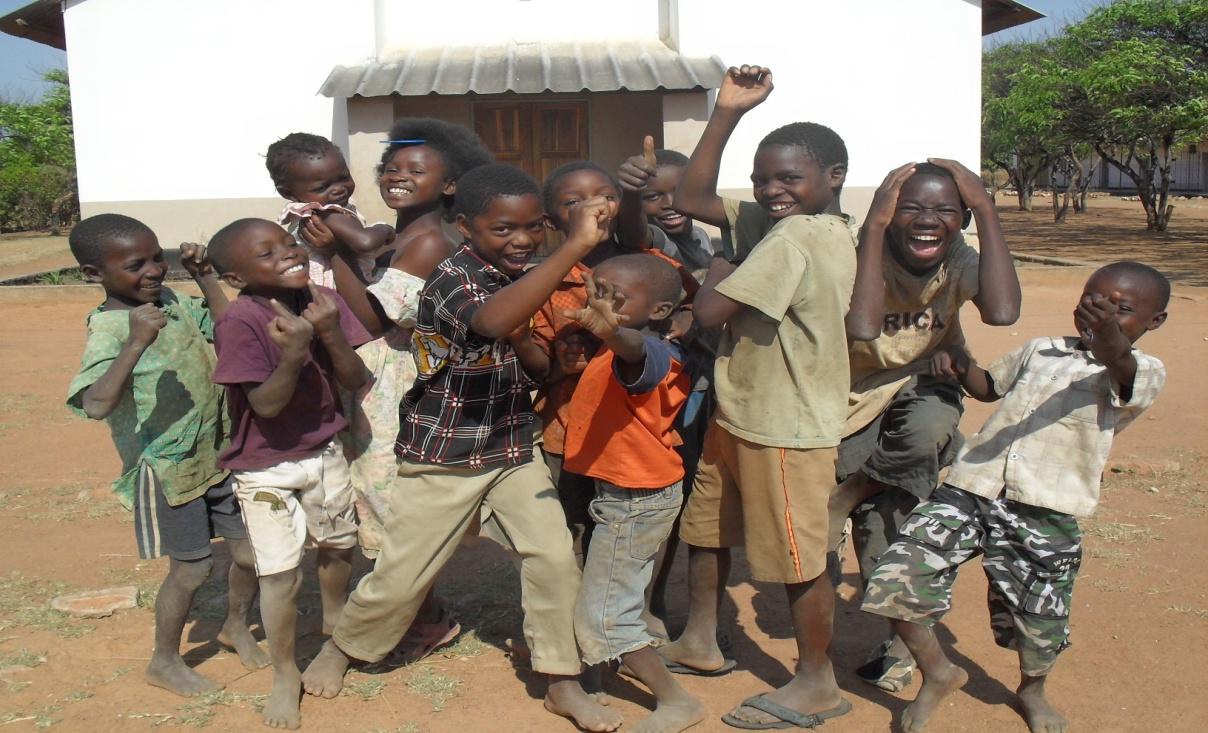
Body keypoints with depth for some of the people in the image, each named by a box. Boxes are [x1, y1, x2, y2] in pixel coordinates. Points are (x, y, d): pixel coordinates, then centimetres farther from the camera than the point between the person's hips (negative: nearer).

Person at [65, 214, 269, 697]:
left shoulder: (172, 301, -1)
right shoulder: (108, 329, -22)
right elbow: (96, 404, -37)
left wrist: (203, 276, 1)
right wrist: (136, 343, -47)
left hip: (217, 455, 7)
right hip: (166, 471, -7)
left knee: (250, 551, 12)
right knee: (191, 568, 5)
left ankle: (236, 626, 41)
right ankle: (164, 662, 29)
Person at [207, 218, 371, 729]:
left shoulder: (324, 301, -8)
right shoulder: (240, 322, -24)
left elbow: (354, 380, -9)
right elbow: (266, 405, -25)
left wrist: (331, 334, -26)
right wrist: (294, 353, -39)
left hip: (325, 454, 6)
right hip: (267, 468, -5)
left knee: (339, 545, 22)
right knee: (281, 573, -4)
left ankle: (335, 622, 52)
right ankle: (285, 674, 19)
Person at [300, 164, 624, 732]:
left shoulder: (526, 279, 1)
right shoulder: (453, 279, -23)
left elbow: (544, 370, 5)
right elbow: (492, 321, -48)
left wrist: (523, 341, -18)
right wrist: (577, 245, -51)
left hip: (514, 447, 6)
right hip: (444, 454, -5)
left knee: (555, 556, -5)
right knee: (401, 575, 8)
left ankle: (563, 683, 12)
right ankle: (341, 647, 37)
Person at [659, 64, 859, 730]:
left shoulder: (795, 237, -23)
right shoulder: (829, 231, 7)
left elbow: (710, 311, -27)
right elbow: (692, 197, 12)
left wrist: (717, 270, -5)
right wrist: (727, 112, 4)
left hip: (783, 429, -10)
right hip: (740, 414, 10)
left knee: (798, 559, 6)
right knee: (705, 526, 21)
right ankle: (699, 644, 39)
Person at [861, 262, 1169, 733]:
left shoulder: (1143, 372, 2)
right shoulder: (1040, 350, 18)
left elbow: (1123, 374, -23)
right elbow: (990, 386, 34)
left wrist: (1110, 344, -47)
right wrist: (961, 366, 11)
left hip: (1046, 512, -3)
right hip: (971, 486, 4)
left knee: (1039, 623, 8)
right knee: (898, 580, -7)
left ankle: (1032, 690, 44)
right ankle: (937, 673, 19)